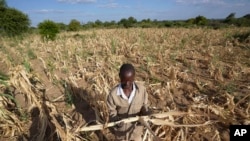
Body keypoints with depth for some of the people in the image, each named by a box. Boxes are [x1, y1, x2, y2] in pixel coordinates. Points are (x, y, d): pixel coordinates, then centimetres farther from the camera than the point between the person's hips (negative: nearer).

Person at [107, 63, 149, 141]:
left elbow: (144, 106, -8)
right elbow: (112, 114, -16)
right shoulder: (113, 94, -27)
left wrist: (146, 113, -28)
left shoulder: (141, 89, -21)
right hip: (121, 130, -1)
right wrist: (118, 120, -36)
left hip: (136, 128, 2)